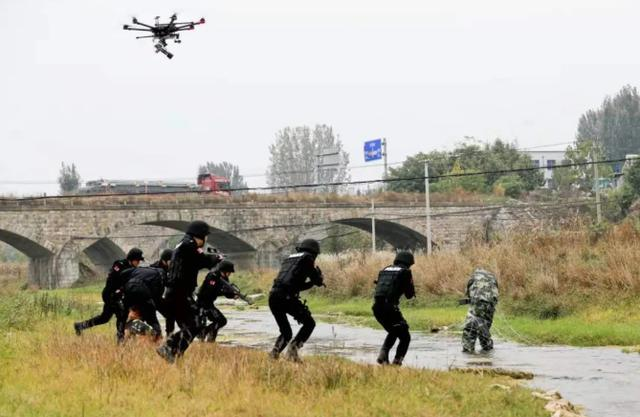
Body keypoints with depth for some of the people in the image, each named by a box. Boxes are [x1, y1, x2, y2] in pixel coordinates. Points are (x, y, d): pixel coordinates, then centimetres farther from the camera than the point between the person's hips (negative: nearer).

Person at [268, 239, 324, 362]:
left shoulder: (289, 259, 29)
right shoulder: (307, 258, 7)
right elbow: (318, 281, 10)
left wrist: (311, 283, 37)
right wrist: (318, 271, 30)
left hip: (273, 297, 7)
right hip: (287, 297, -7)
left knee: (286, 332, 19)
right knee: (309, 323, 10)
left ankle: (275, 352, -3)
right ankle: (293, 348, -7)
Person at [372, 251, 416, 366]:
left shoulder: (385, 270, 20)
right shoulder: (405, 272, 3)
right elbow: (409, 294, 5)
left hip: (377, 306, 7)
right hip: (390, 308, -7)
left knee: (393, 333, 29)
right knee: (405, 337, 6)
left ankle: (383, 355, 15)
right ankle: (397, 362, -6)